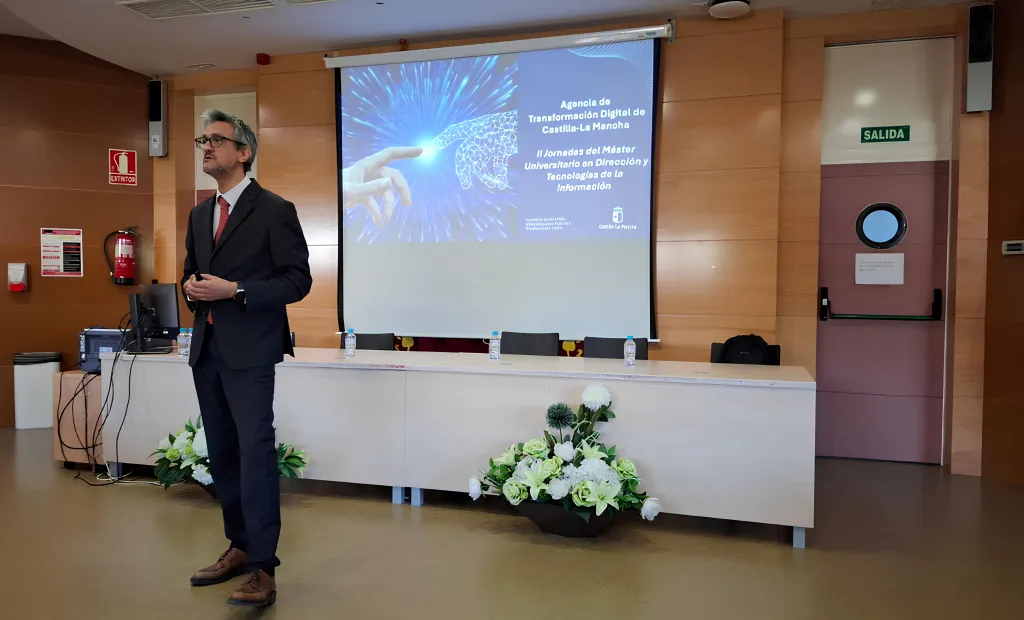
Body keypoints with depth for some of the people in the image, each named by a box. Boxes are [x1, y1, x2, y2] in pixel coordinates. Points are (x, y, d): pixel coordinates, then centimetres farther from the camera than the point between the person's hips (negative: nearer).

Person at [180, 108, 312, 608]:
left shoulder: (275, 210, -5)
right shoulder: (200, 214, 16)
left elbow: (297, 280, -9)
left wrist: (235, 290, -18)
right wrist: (191, 286, 1)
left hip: (249, 350, -7)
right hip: (206, 348, 8)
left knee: (255, 453, -10)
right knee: (222, 455, 12)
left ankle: (262, 568, -3)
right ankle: (240, 547, 26)